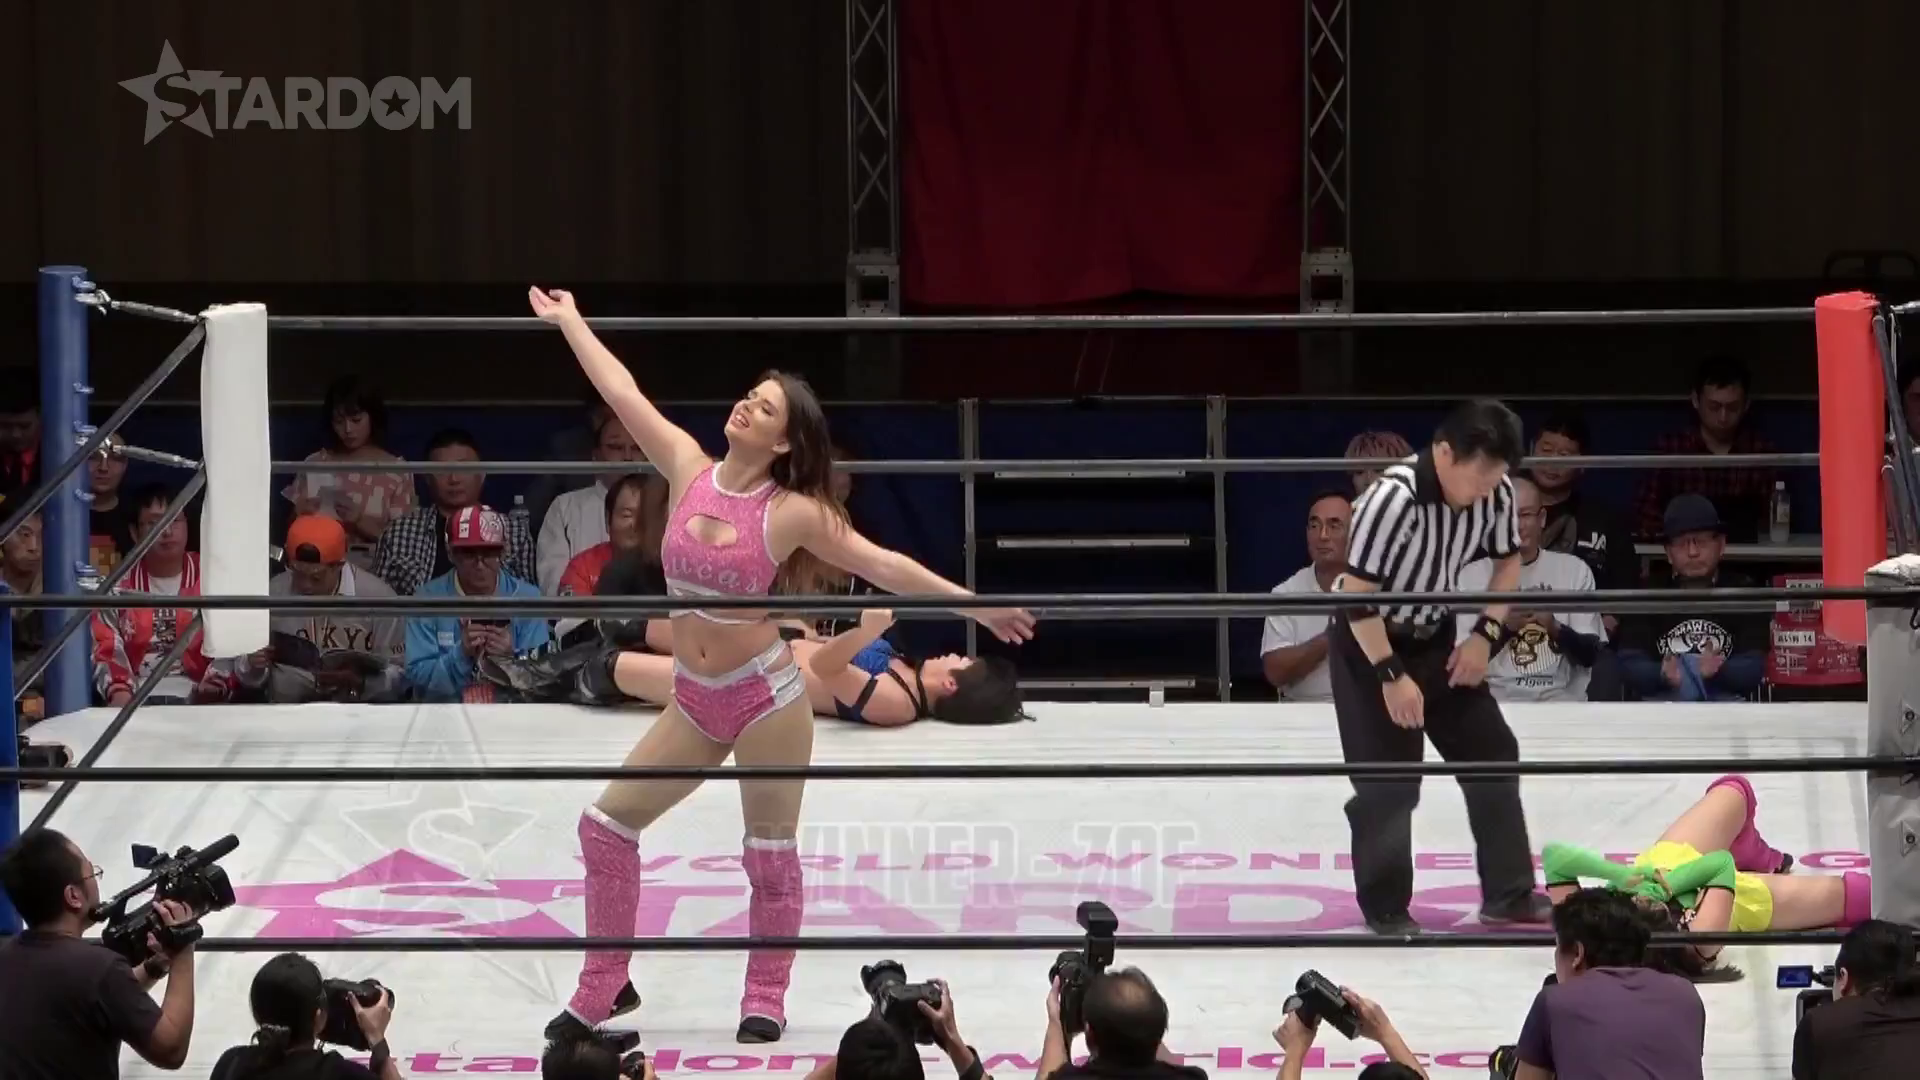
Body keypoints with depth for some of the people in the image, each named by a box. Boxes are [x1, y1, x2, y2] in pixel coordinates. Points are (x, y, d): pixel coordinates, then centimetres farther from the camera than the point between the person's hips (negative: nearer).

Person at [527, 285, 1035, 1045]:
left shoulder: (793, 512, -10)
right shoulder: (689, 470, -1)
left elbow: (882, 565, -2)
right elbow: (622, 394, 6)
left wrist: (975, 604, -1)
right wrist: (569, 323, 11)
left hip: (766, 693, -4)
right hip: (694, 701, 4)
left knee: (770, 853, 4)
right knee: (607, 824, 3)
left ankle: (765, 1000, 19)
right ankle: (606, 984, 14)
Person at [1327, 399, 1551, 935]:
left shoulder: (1496, 492, -14)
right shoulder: (1393, 499, -33)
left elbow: (1509, 561, 6)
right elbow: (1357, 595, -28)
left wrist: (1485, 634, -5)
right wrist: (1392, 674, -25)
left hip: (1435, 638, 6)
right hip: (1368, 642, -6)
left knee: (1493, 753, 5)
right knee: (1387, 780, -6)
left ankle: (1509, 894, 15)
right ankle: (1385, 909, 8)